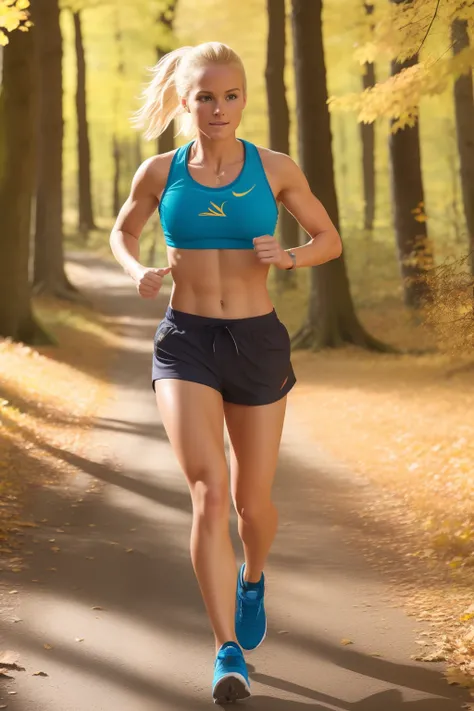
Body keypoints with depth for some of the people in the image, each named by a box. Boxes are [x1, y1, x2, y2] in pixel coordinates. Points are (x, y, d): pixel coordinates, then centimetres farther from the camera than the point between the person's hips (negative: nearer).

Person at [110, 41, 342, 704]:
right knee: (209, 493, -19)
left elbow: (329, 239, 8)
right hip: (184, 345, -1)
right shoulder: (159, 172, 0)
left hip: (257, 343, 1)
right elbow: (123, 232, 17)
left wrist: (288, 257, -14)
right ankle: (229, 652, -12)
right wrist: (139, 272, -4)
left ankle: (252, 580, 48)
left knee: (252, 501, 12)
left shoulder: (275, 169, -2)